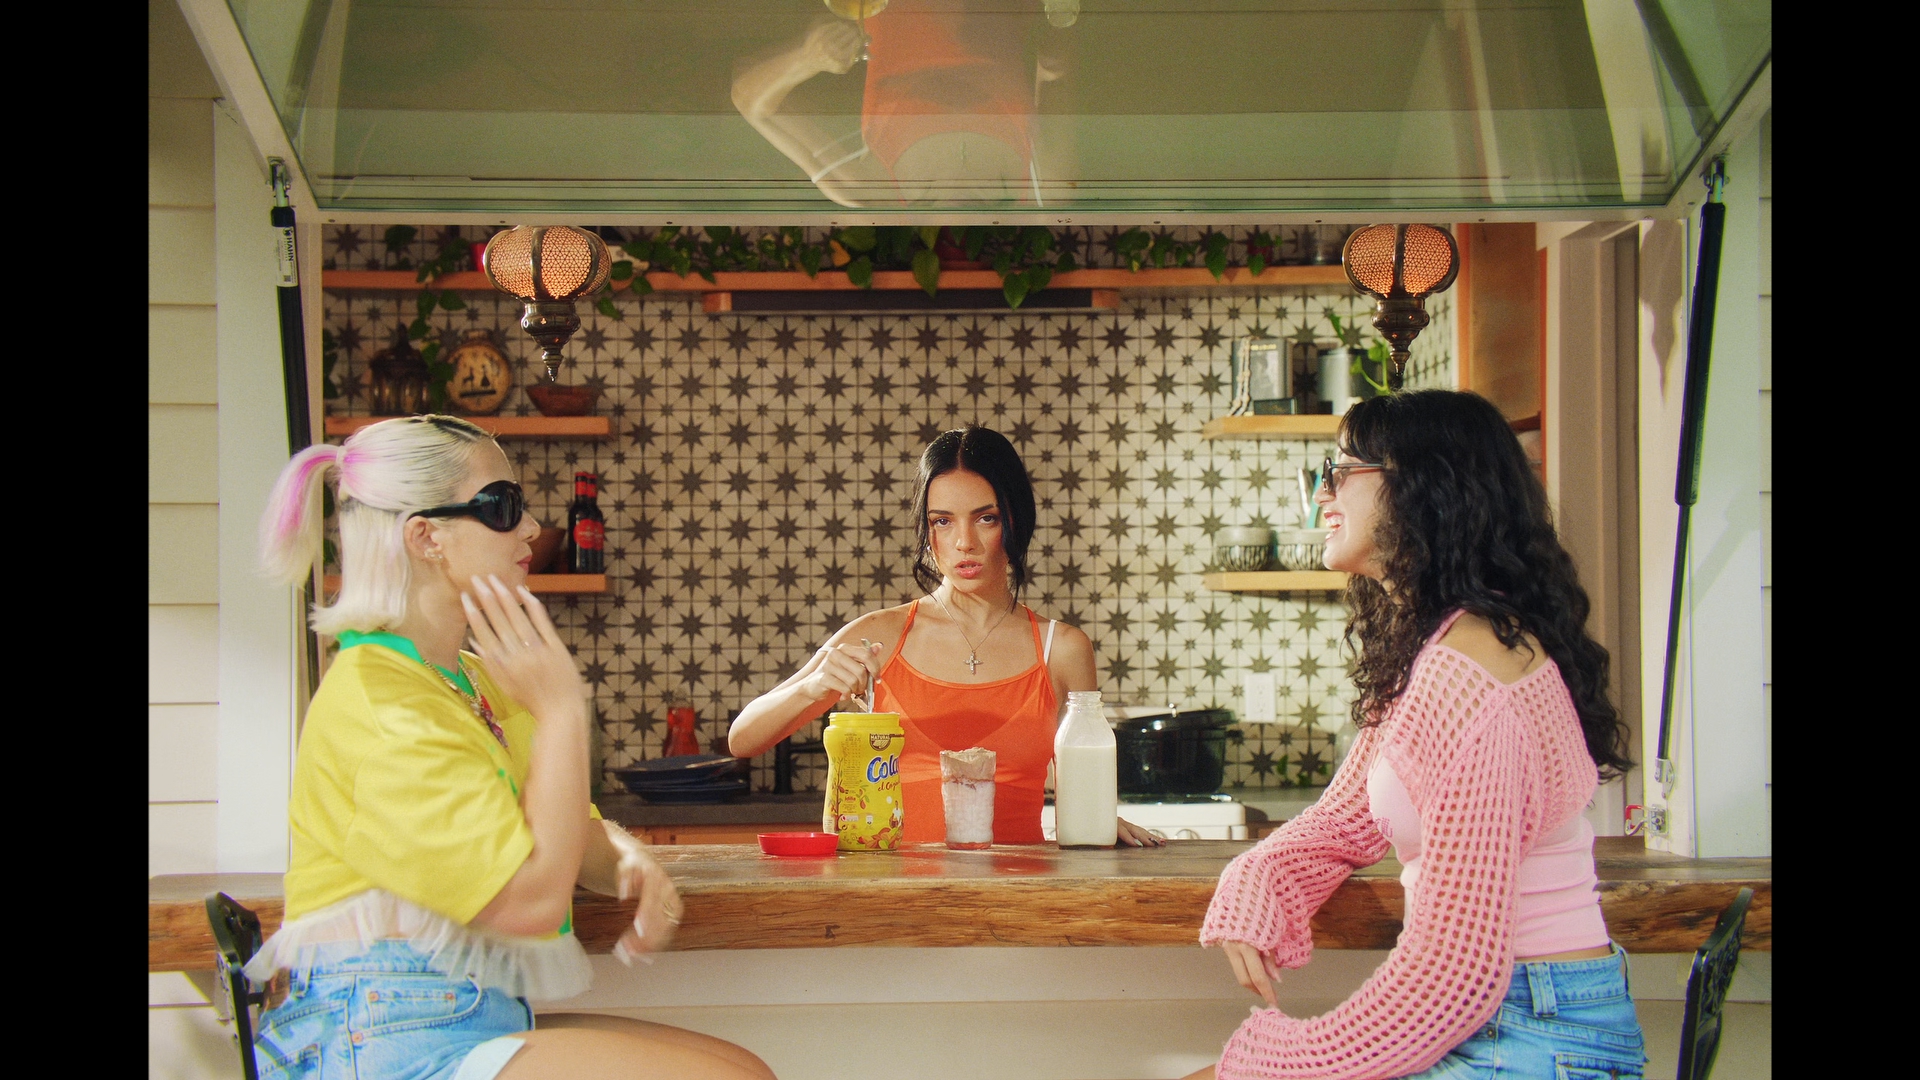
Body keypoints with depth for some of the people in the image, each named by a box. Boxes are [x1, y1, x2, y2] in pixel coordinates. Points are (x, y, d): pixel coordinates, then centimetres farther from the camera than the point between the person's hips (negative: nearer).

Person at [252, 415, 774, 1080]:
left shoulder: (472, 680, 17)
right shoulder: (378, 703, -16)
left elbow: (576, 834, 20)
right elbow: (532, 896, -21)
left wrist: (633, 865, -4)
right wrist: (560, 710, -14)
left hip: (477, 1019, 10)